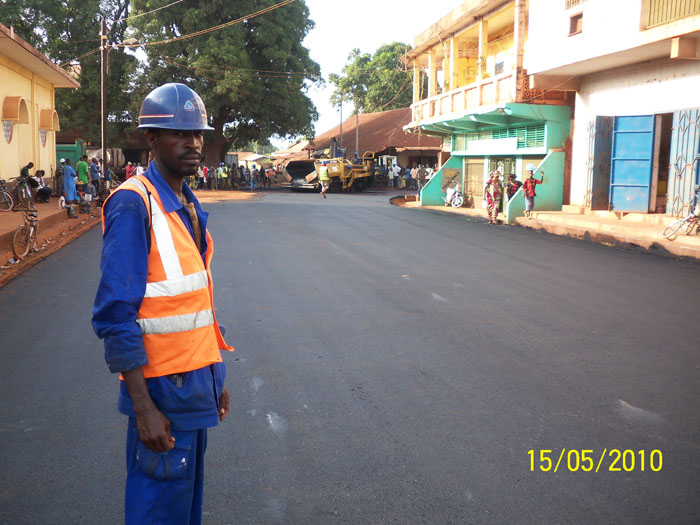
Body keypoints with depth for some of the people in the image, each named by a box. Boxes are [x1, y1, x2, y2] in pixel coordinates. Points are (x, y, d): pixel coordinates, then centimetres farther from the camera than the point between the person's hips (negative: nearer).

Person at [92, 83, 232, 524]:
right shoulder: (133, 205, -15)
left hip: (196, 382, 8)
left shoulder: (190, 205, 11)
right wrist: (143, 407, -19)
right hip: (162, 388, -8)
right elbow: (115, 315, -18)